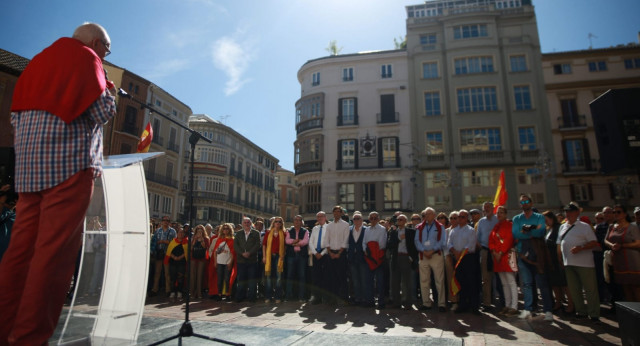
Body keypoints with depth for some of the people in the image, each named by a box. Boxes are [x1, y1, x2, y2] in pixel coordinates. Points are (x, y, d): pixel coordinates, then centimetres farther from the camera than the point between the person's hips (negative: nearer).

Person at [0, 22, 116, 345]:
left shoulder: (40, 60, 25)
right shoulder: (86, 59, 2)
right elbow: (103, 112, -6)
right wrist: (108, 89, 11)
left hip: (29, 166, 8)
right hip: (70, 162, -8)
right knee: (55, 249, -7)